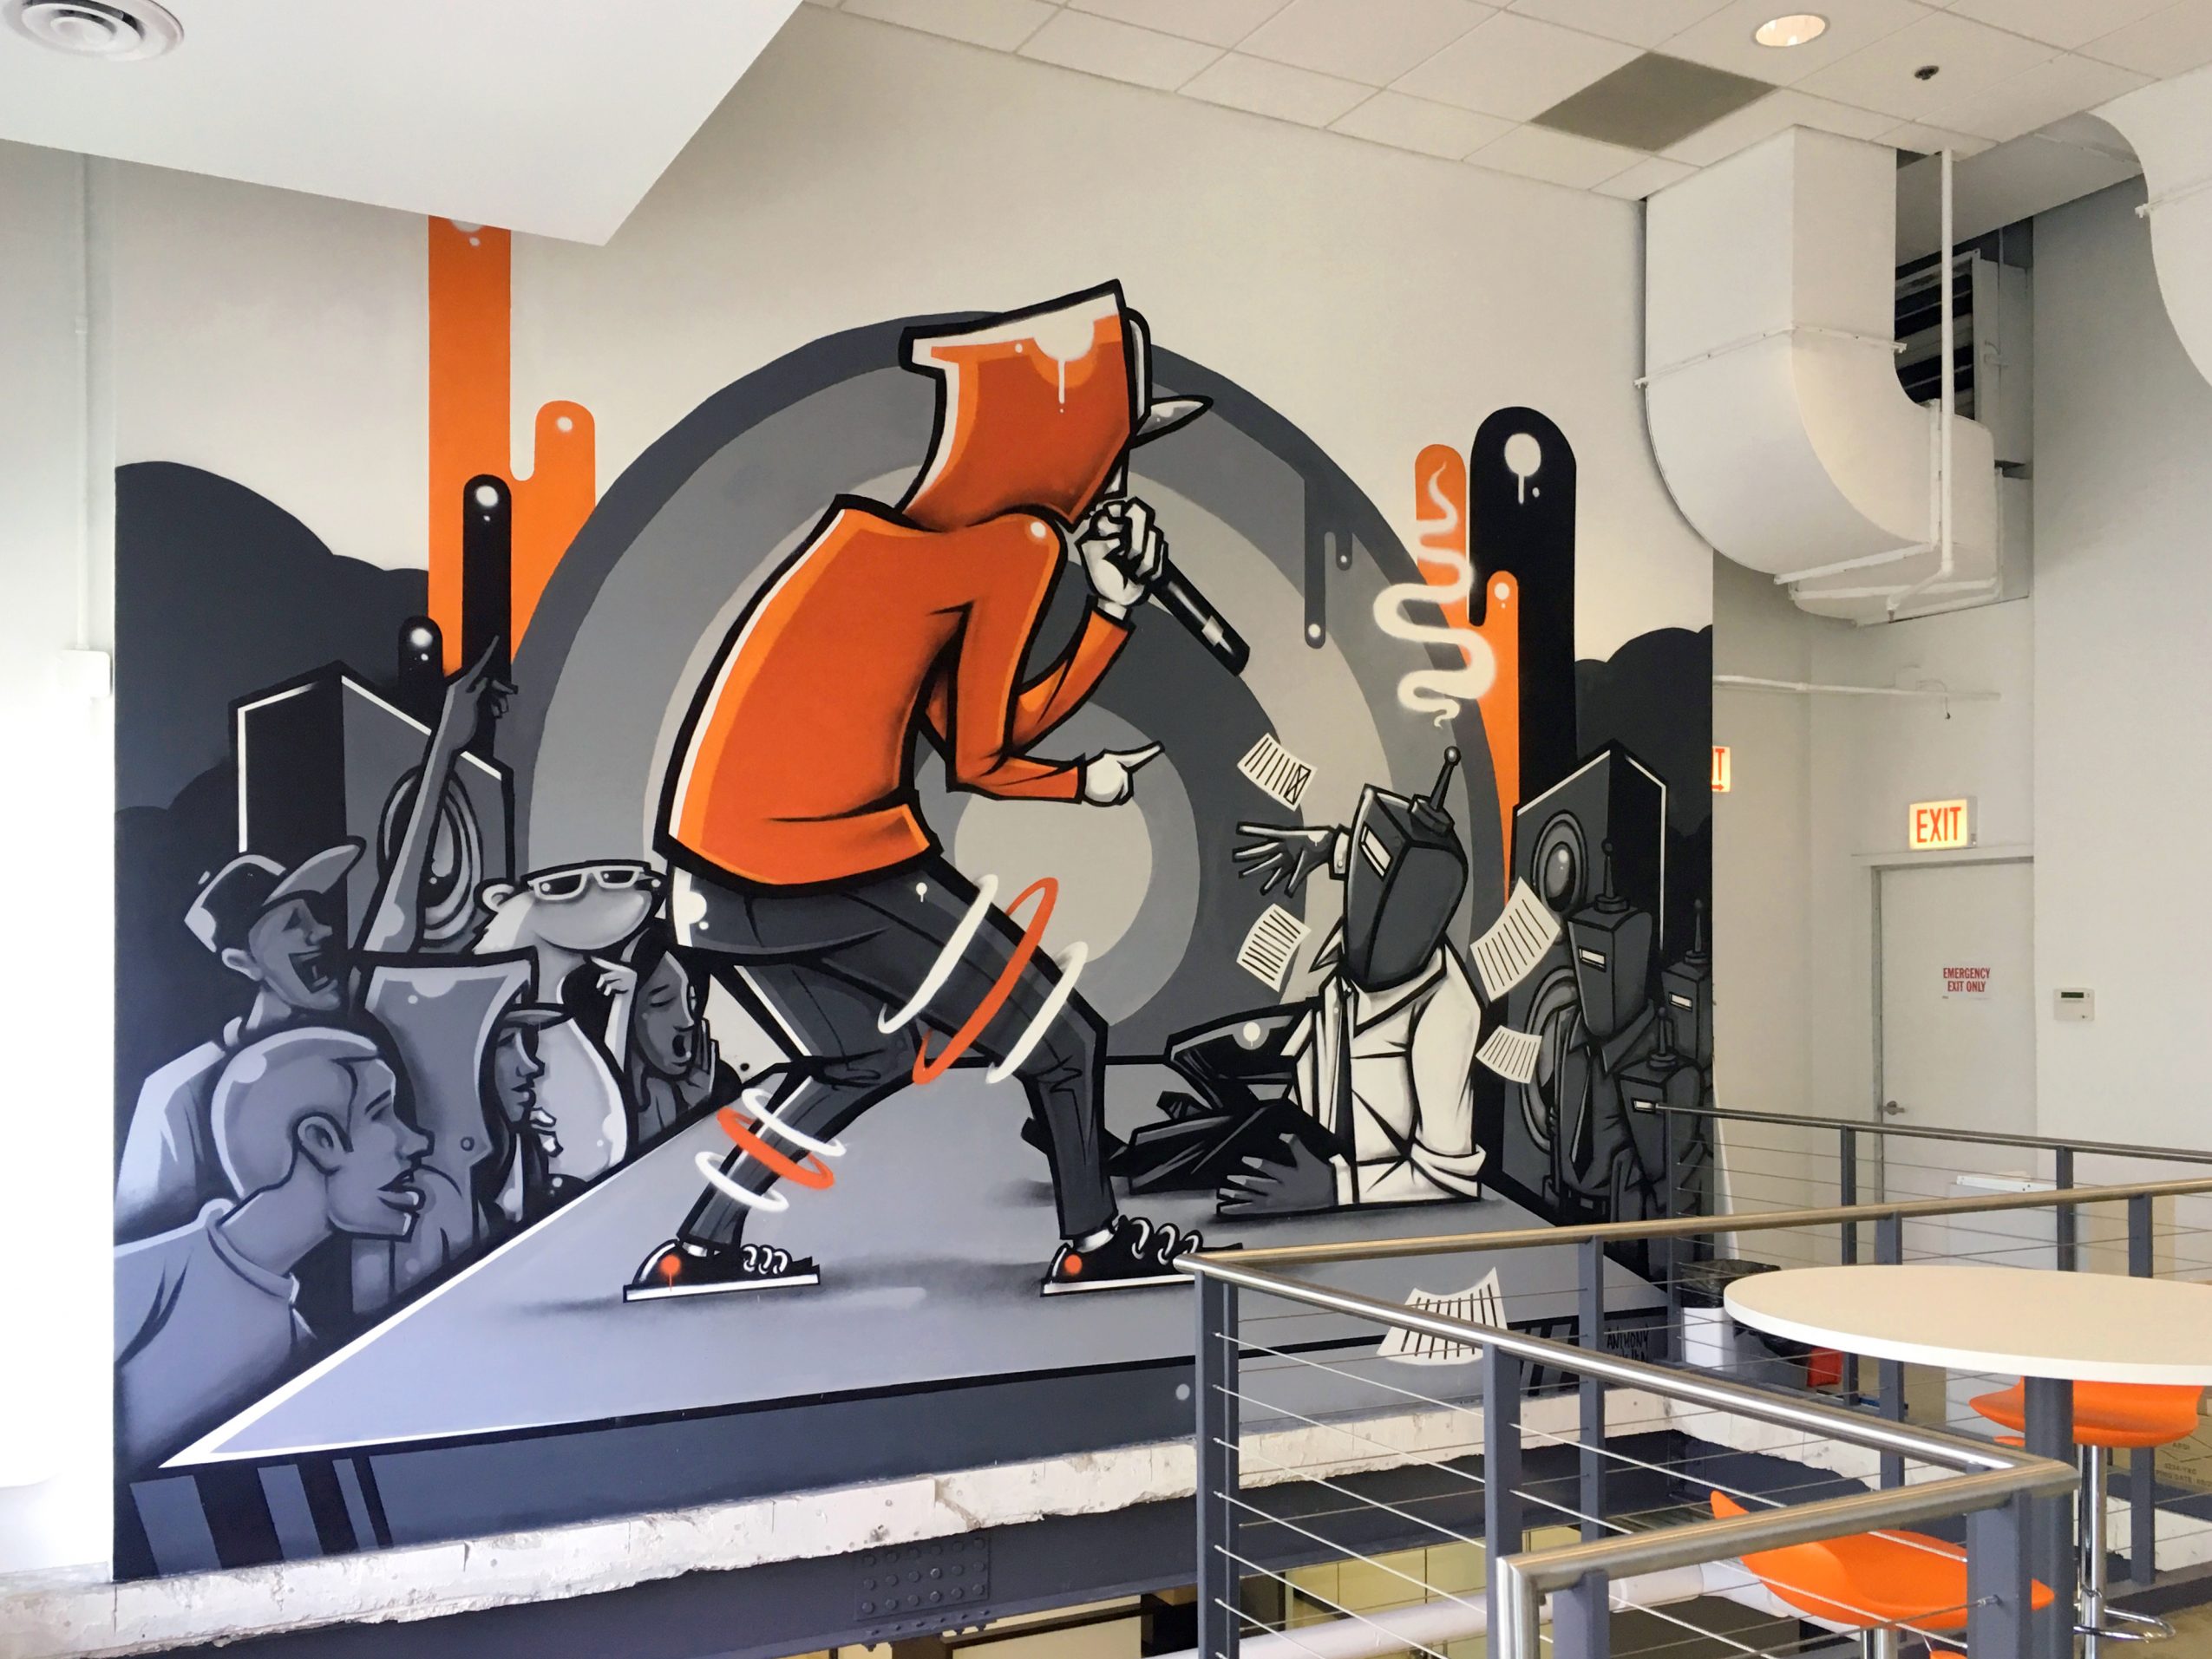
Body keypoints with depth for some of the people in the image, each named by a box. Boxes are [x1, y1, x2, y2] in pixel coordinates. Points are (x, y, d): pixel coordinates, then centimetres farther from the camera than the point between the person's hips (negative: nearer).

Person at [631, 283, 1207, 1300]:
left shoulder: (918, 526, 18)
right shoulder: (1021, 541, -5)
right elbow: (981, 752, -3)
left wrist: (1083, 781, 28)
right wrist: (1115, 616, 5)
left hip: (717, 851, 8)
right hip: (834, 859, -8)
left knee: (869, 1057, 28)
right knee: (1062, 1043, 10)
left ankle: (697, 1250, 28)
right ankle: (1095, 1246, 24)